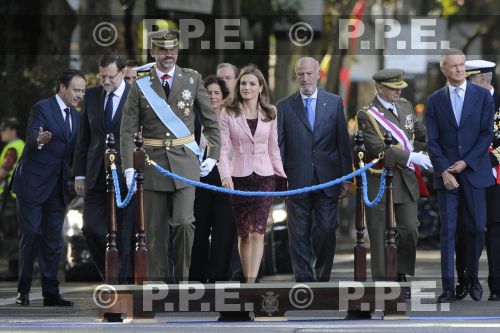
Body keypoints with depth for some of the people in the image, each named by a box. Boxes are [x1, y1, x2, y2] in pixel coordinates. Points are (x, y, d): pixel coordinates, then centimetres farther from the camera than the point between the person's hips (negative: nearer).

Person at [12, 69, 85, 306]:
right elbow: (31, 137, -24)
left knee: (54, 239, 4)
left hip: (58, 186, 6)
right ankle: (23, 290, 4)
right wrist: (39, 140, -46)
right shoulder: (42, 108, -8)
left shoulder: (76, 117, 13)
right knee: (31, 236, -5)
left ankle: (51, 293, 6)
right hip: (33, 183, -6)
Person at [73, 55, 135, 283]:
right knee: (91, 228, 0)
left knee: (123, 235, -2)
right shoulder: (92, 95, 9)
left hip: (125, 176, -4)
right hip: (96, 176, 4)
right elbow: (83, 137, 13)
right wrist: (79, 174, 8)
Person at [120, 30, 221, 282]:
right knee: (155, 230, 2)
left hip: (184, 163, 0)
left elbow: (210, 121, 12)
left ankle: (181, 278, 3)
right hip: (153, 164, 0)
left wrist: (213, 155, 6)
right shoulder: (140, 86, 2)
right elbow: (128, 130, 1)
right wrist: (128, 167, -7)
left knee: (184, 222, -13)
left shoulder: (193, 80, 5)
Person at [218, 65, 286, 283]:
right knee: (243, 234, 7)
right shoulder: (228, 114, -1)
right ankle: (247, 279, 18)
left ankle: (251, 283, -17)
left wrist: (282, 175, 12)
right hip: (239, 178, -1)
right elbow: (223, 149, -7)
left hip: (264, 177, 1)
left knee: (258, 232, -11)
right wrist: (225, 175, -20)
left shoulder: (269, 115, 6)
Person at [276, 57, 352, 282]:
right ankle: (304, 279, 6)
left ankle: (322, 275, 20)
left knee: (327, 230, 0)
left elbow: (343, 142, 6)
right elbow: (279, 146, 5)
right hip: (297, 182, 0)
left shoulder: (334, 103, 6)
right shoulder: (284, 107, 5)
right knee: (299, 235, 1)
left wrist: (346, 178, 3)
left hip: (327, 180, 0)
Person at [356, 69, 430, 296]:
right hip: (379, 181, -5)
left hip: (406, 180, 5)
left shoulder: (406, 106, 10)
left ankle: (401, 276, 15)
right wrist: (411, 157, -25)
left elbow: (422, 133, 21)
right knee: (379, 234, 3)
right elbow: (376, 148, -21)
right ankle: (381, 280, 11)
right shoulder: (367, 115, -11)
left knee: (409, 229, 0)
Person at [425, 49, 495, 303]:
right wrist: (444, 171, -10)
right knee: (448, 231, -3)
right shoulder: (435, 101, 6)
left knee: (477, 228, 2)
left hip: (474, 172, 0)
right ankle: (448, 288, -4)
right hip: (446, 174, 0)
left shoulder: (482, 96, 3)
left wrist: (466, 163, -10)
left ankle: (473, 278, 21)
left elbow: (487, 134, -2)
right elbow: (432, 141, 3)